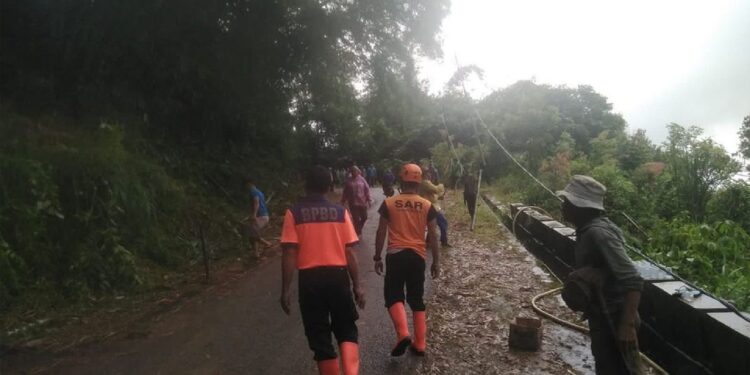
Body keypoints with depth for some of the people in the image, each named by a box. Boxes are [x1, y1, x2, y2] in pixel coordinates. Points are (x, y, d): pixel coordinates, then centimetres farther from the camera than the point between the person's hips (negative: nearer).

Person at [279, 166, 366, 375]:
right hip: (338, 276, 1)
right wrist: (357, 285, 5)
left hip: (310, 279, -1)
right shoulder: (340, 212, 1)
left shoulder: (294, 213, -3)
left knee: (319, 336, 12)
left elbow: (289, 254, -8)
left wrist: (286, 289, -2)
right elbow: (349, 252, -1)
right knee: (346, 329, 17)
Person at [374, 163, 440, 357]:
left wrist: (377, 257, 9)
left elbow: (381, 233, 0)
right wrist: (436, 261, 11)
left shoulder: (389, 203, -1)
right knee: (417, 299, 13)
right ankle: (420, 344, 16)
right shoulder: (427, 205, 1)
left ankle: (403, 334, -12)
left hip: (395, 254, -2)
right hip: (417, 256, 2)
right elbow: (433, 236, 2)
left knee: (393, 295, 8)